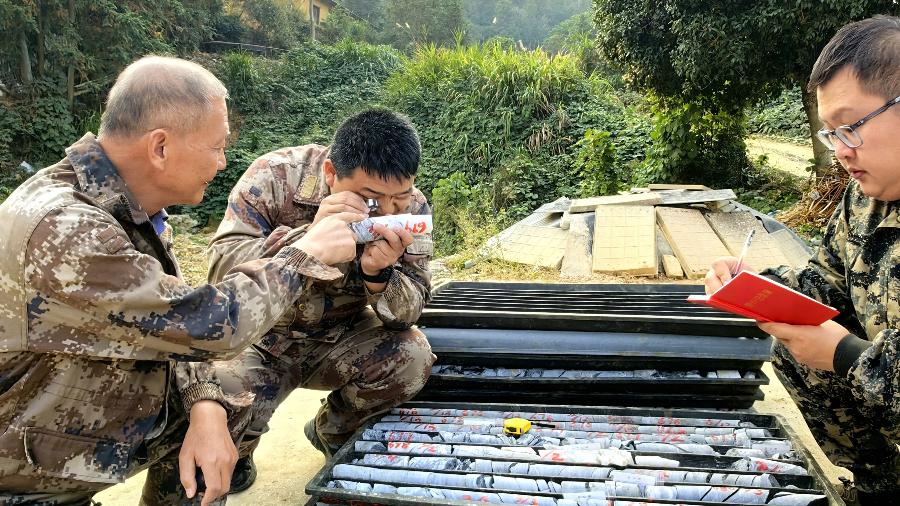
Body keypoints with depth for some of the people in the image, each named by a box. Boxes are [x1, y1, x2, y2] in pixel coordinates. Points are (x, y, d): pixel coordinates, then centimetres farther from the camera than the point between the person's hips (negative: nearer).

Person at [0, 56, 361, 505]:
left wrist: (205, 407, -15)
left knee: (224, 410, 5)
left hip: (103, 416, 8)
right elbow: (206, 324, -30)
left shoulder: (131, 205, -4)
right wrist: (308, 253, -19)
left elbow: (172, 322, 1)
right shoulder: (61, 231, -33)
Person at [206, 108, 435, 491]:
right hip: (261, 340, -2)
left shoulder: (411, 208, -13)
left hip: (339, 342, 2)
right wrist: (308, 236, -42)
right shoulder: (275, 176, -21)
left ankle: (333, 431, 9)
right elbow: (221, 267, -27)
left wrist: (379, 273, -37)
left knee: (411, 355, -23)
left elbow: (407, 314, -14)